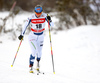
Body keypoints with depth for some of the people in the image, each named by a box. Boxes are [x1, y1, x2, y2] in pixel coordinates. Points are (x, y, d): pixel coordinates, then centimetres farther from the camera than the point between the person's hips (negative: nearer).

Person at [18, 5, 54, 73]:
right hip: (32, 36, -2)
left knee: (39, 53, 8)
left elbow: (52, 25, -17)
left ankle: (38, 62, 42)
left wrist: (49, 20, -37)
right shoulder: (31, 17, -18)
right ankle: (31, 67, -4)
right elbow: (26, 25, -6)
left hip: (41, 37, 2)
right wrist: (22, 35, -4)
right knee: (34, 52, -17)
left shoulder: (44, 16, -15)